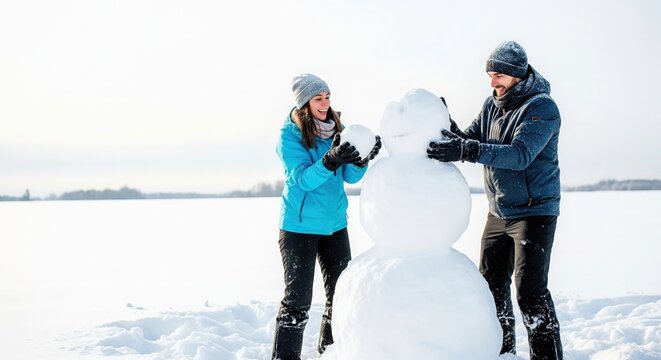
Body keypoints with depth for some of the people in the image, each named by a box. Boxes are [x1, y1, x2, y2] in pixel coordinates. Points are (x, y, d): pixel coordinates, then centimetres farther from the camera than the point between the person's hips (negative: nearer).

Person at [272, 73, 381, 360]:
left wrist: (362, 159, -22)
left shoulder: (336, 128, 3)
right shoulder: (290, 134, -11)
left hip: (335, 224, 5)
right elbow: (303, 179, -20)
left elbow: (350, 177, -1)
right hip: (300, 226, -5)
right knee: (298, 298, -5)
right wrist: (330, 161, -38)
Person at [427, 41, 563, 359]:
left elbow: (520, 154, -31)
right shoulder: (492, 105, 6)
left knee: (530, 291, -11)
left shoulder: (542, 107, -17)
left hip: (534, 211, -7)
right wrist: (447, 127, -17)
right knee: (491, 284, 11)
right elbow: (472, 140, 4)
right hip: (498, 212, 8)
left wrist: (466, 150, -41)